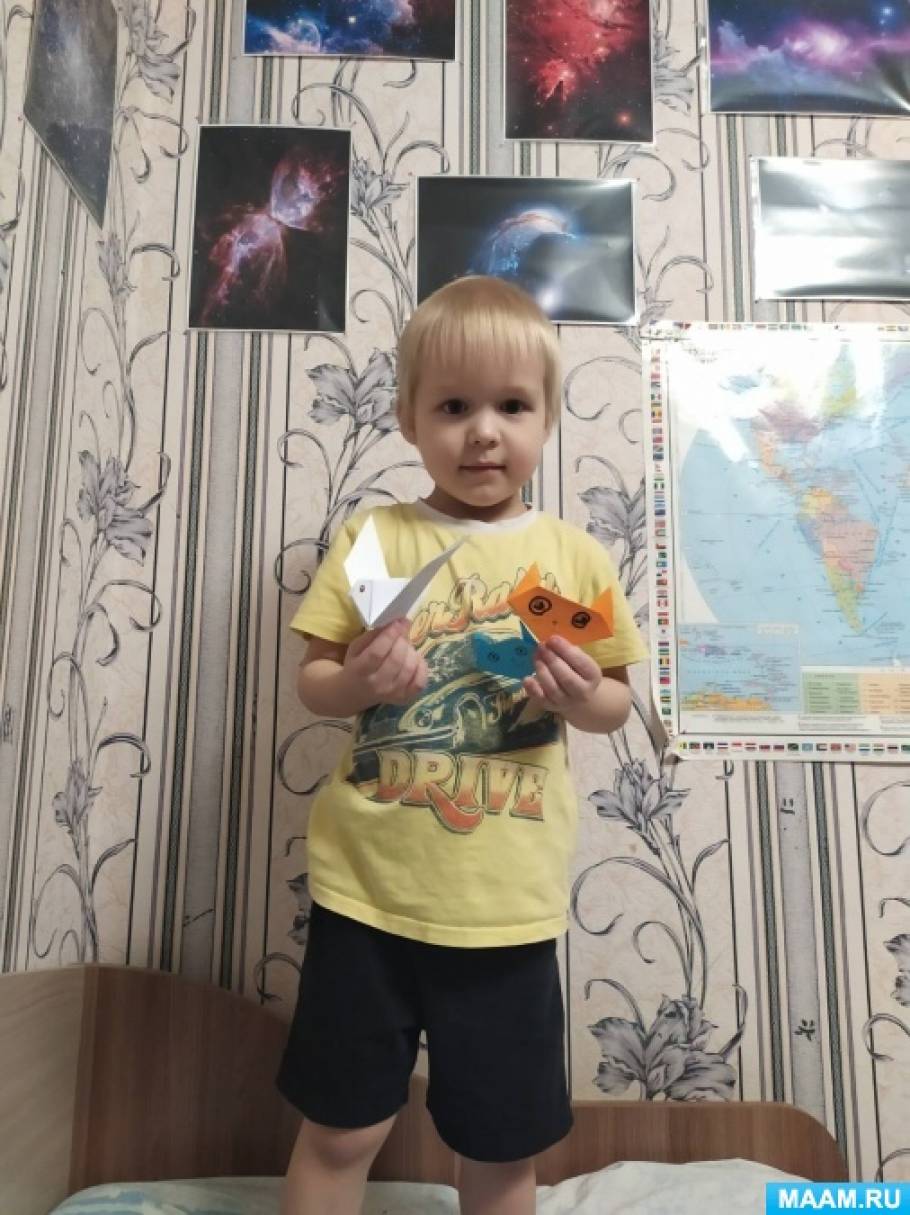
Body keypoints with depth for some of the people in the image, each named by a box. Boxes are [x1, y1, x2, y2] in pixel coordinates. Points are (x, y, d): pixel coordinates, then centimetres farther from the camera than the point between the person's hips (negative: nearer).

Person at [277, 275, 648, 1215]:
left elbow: (616, 704, 6)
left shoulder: (573, 556, 0)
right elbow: (311, 682, 1)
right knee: (339, 1132, 15)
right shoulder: (370, 537, -2)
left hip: (508, 901, 1)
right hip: (368, 886, 0)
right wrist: (357, 682, -20)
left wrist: (583, 696, -16)